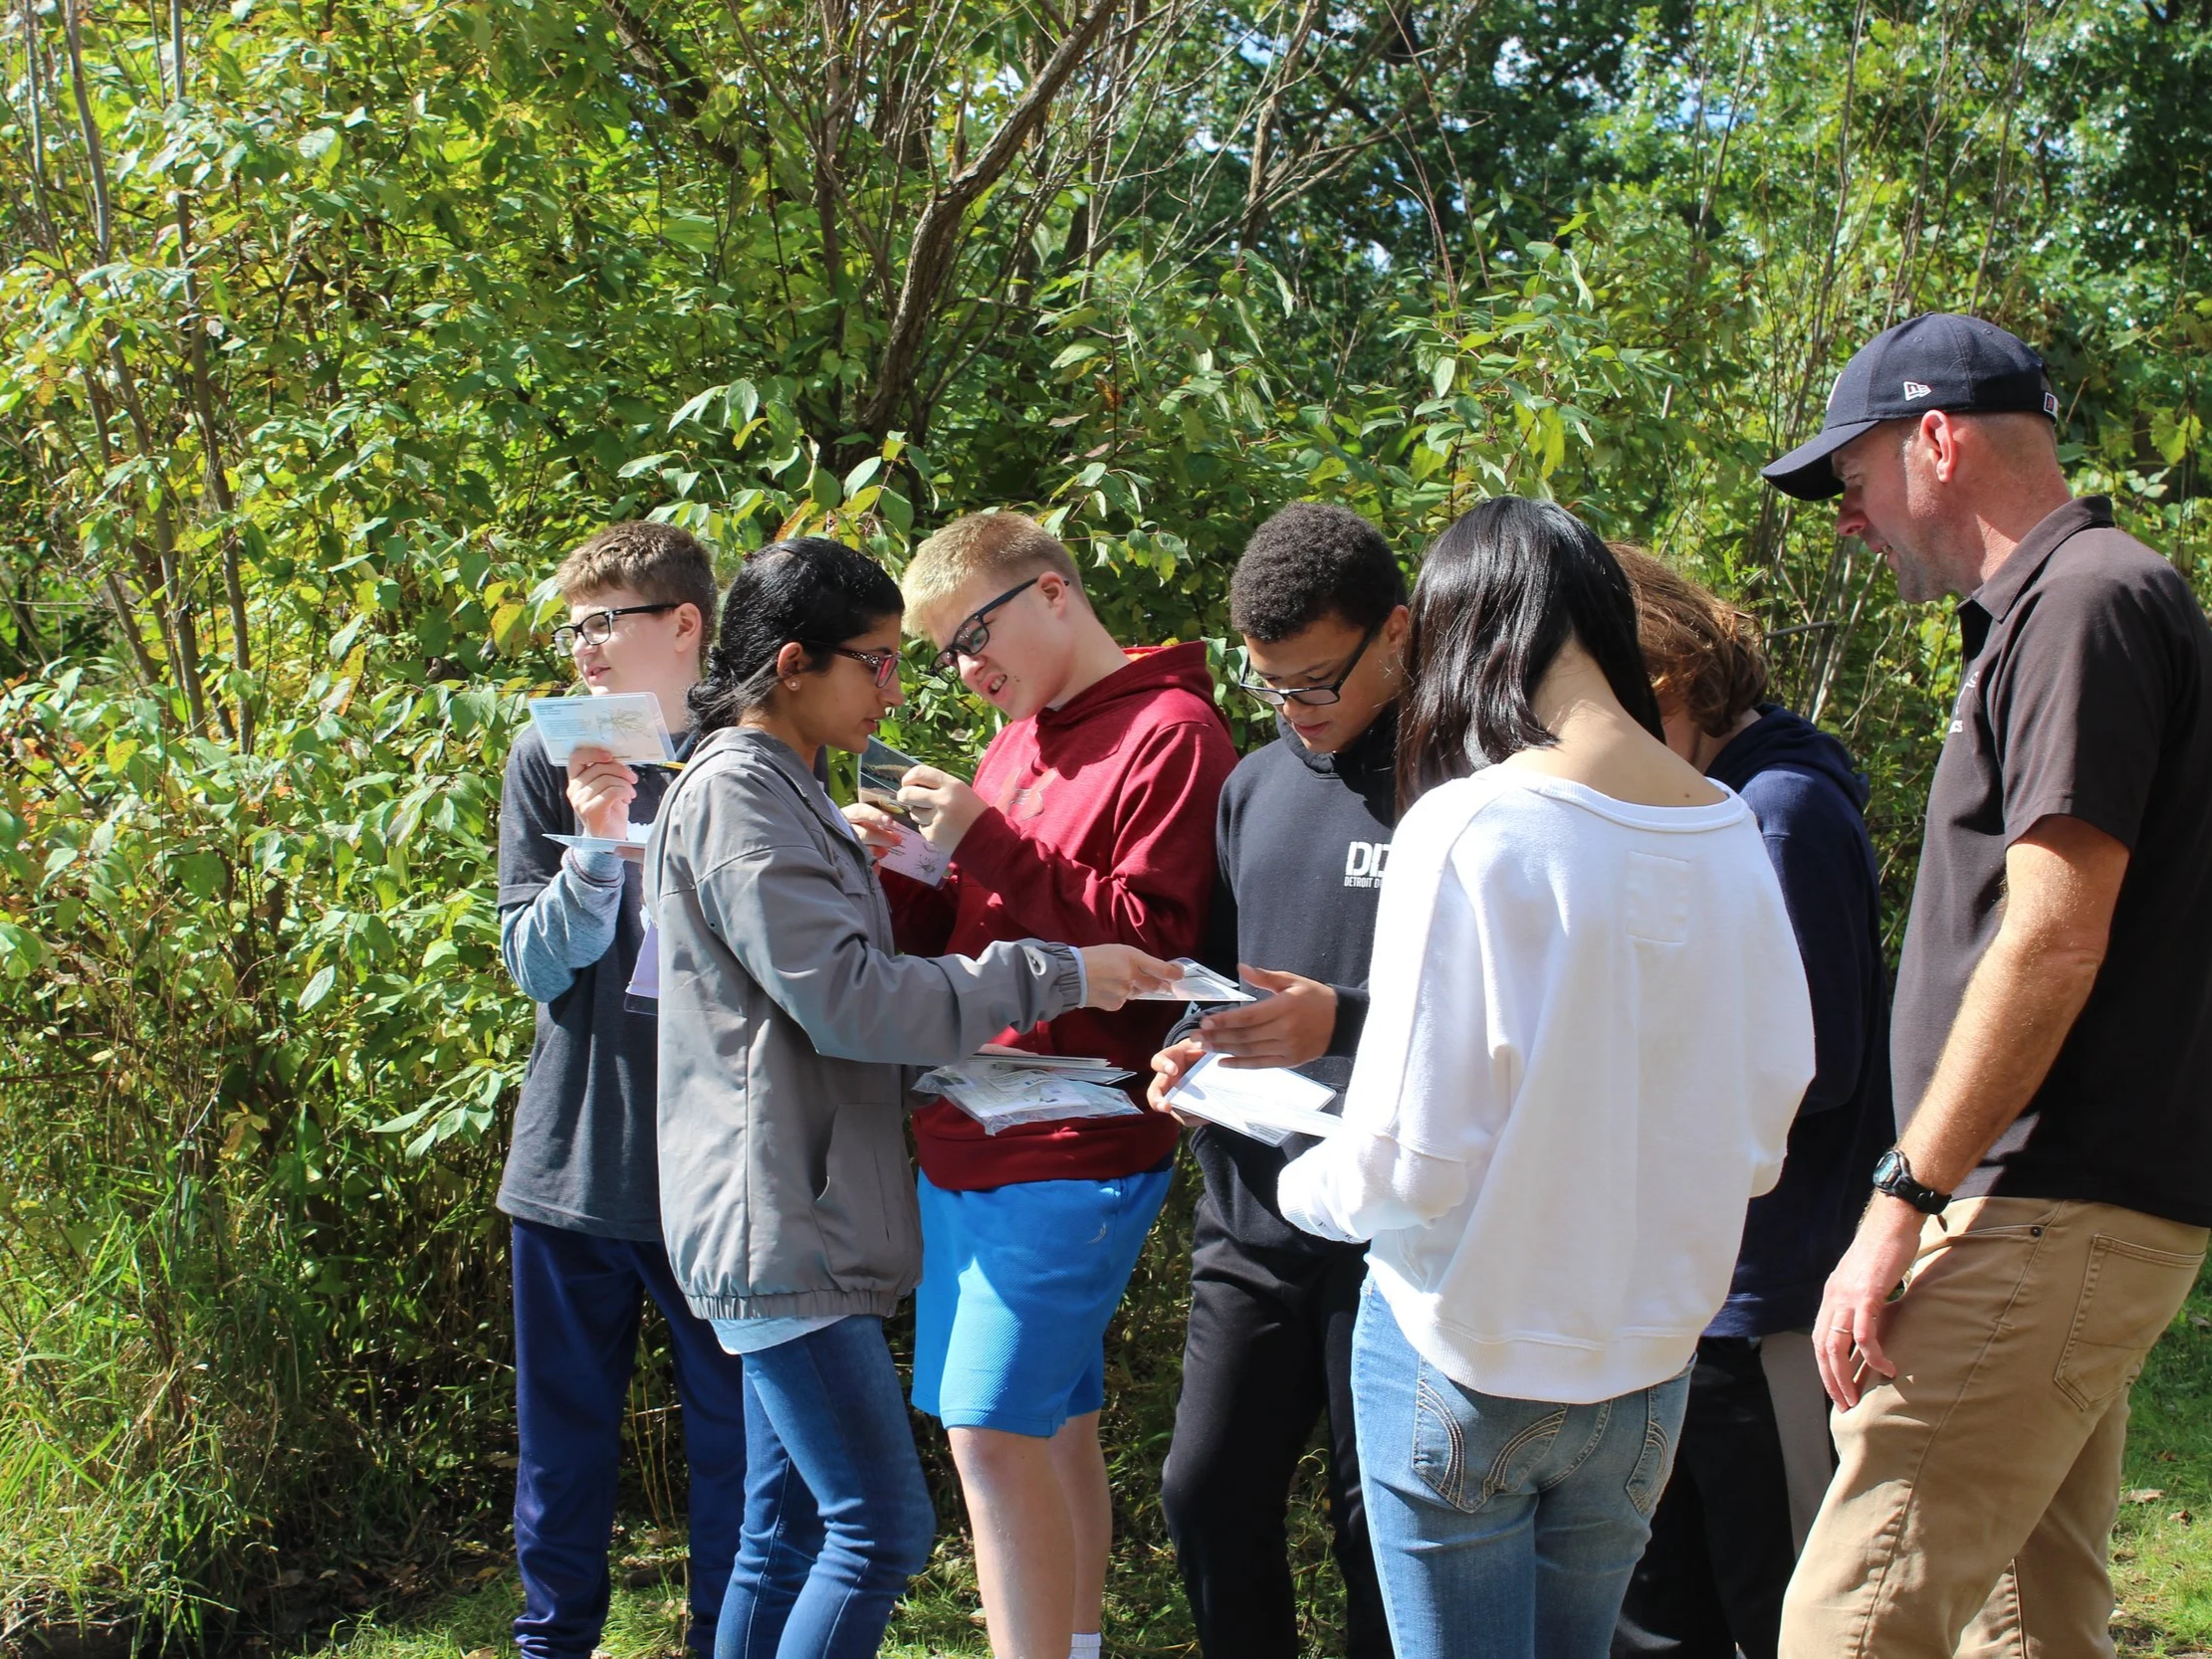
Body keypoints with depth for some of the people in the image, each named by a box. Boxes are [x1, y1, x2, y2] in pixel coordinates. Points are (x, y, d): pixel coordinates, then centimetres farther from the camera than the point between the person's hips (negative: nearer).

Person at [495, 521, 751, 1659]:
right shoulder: (550, 761, 1)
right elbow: (534, 964, -3)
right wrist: (594, 849, -19)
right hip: (575, 1146, 1)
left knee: (735, 1426, 6)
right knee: (564, 1430, 12)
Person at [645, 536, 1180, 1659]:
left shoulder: (780, 790, 19)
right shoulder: (735, 793, -14)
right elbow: (846, 996, -21)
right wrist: (1059, 976, -19)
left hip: (799, 1219, 10)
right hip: (777, 1222, -10)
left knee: (787, 1526, 13)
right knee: (883, 1529, -10)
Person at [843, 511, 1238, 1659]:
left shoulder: (1170, 733, -10)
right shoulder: (1020, 738, 15)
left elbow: (1153, 944, -17)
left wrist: (987, 846, -18)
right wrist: (891, 873, -3)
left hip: (1068, 1158, -8)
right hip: (970, 1138, 8)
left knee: (995, 1432, -10)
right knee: (1052, 1424, 13)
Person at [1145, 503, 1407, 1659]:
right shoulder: (1256, 784, 13)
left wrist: (1344, 1020, -24)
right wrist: (1187, 1046, 3)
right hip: (1249, 1209, 6)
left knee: (1378, 1524, 5)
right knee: (1207, 1493, 10)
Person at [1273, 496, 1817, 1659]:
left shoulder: (1466, 830, -17)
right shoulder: (1732, 835, -2)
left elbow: (1408, 1161, -18)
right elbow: (1761, 1136, 6)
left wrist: (1305, 1187, 3)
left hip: (1468, 1361, -5)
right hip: (1646, 1367, 5)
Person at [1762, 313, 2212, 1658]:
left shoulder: (2090, 600, -11)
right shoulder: (2042, 609, 20)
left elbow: (2053, 941, -19)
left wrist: (1903, 1200, -18)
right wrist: (1933, 1198, 20)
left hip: (2055, 1224, -11)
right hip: (2076, 1214, 11)